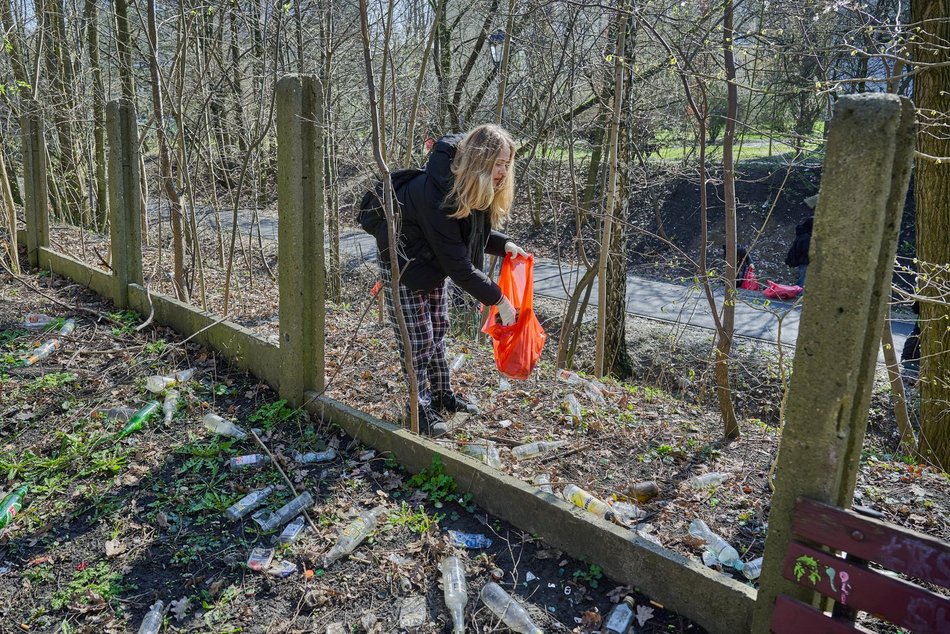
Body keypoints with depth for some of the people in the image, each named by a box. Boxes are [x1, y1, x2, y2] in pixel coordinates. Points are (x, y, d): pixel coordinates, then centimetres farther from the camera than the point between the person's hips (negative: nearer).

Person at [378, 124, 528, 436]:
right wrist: (497, 299, -27)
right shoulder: (436, 194, -37)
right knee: (418, 339, -2)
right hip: (404, 266, -8)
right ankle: (420, 409, 12)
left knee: (438, 331, 15)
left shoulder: (474, 189, -11)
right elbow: (458, 264, -33)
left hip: (433, 262, 8)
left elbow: (471, 232, 7)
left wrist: (503, 244, -12)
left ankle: (442, 396, 29)